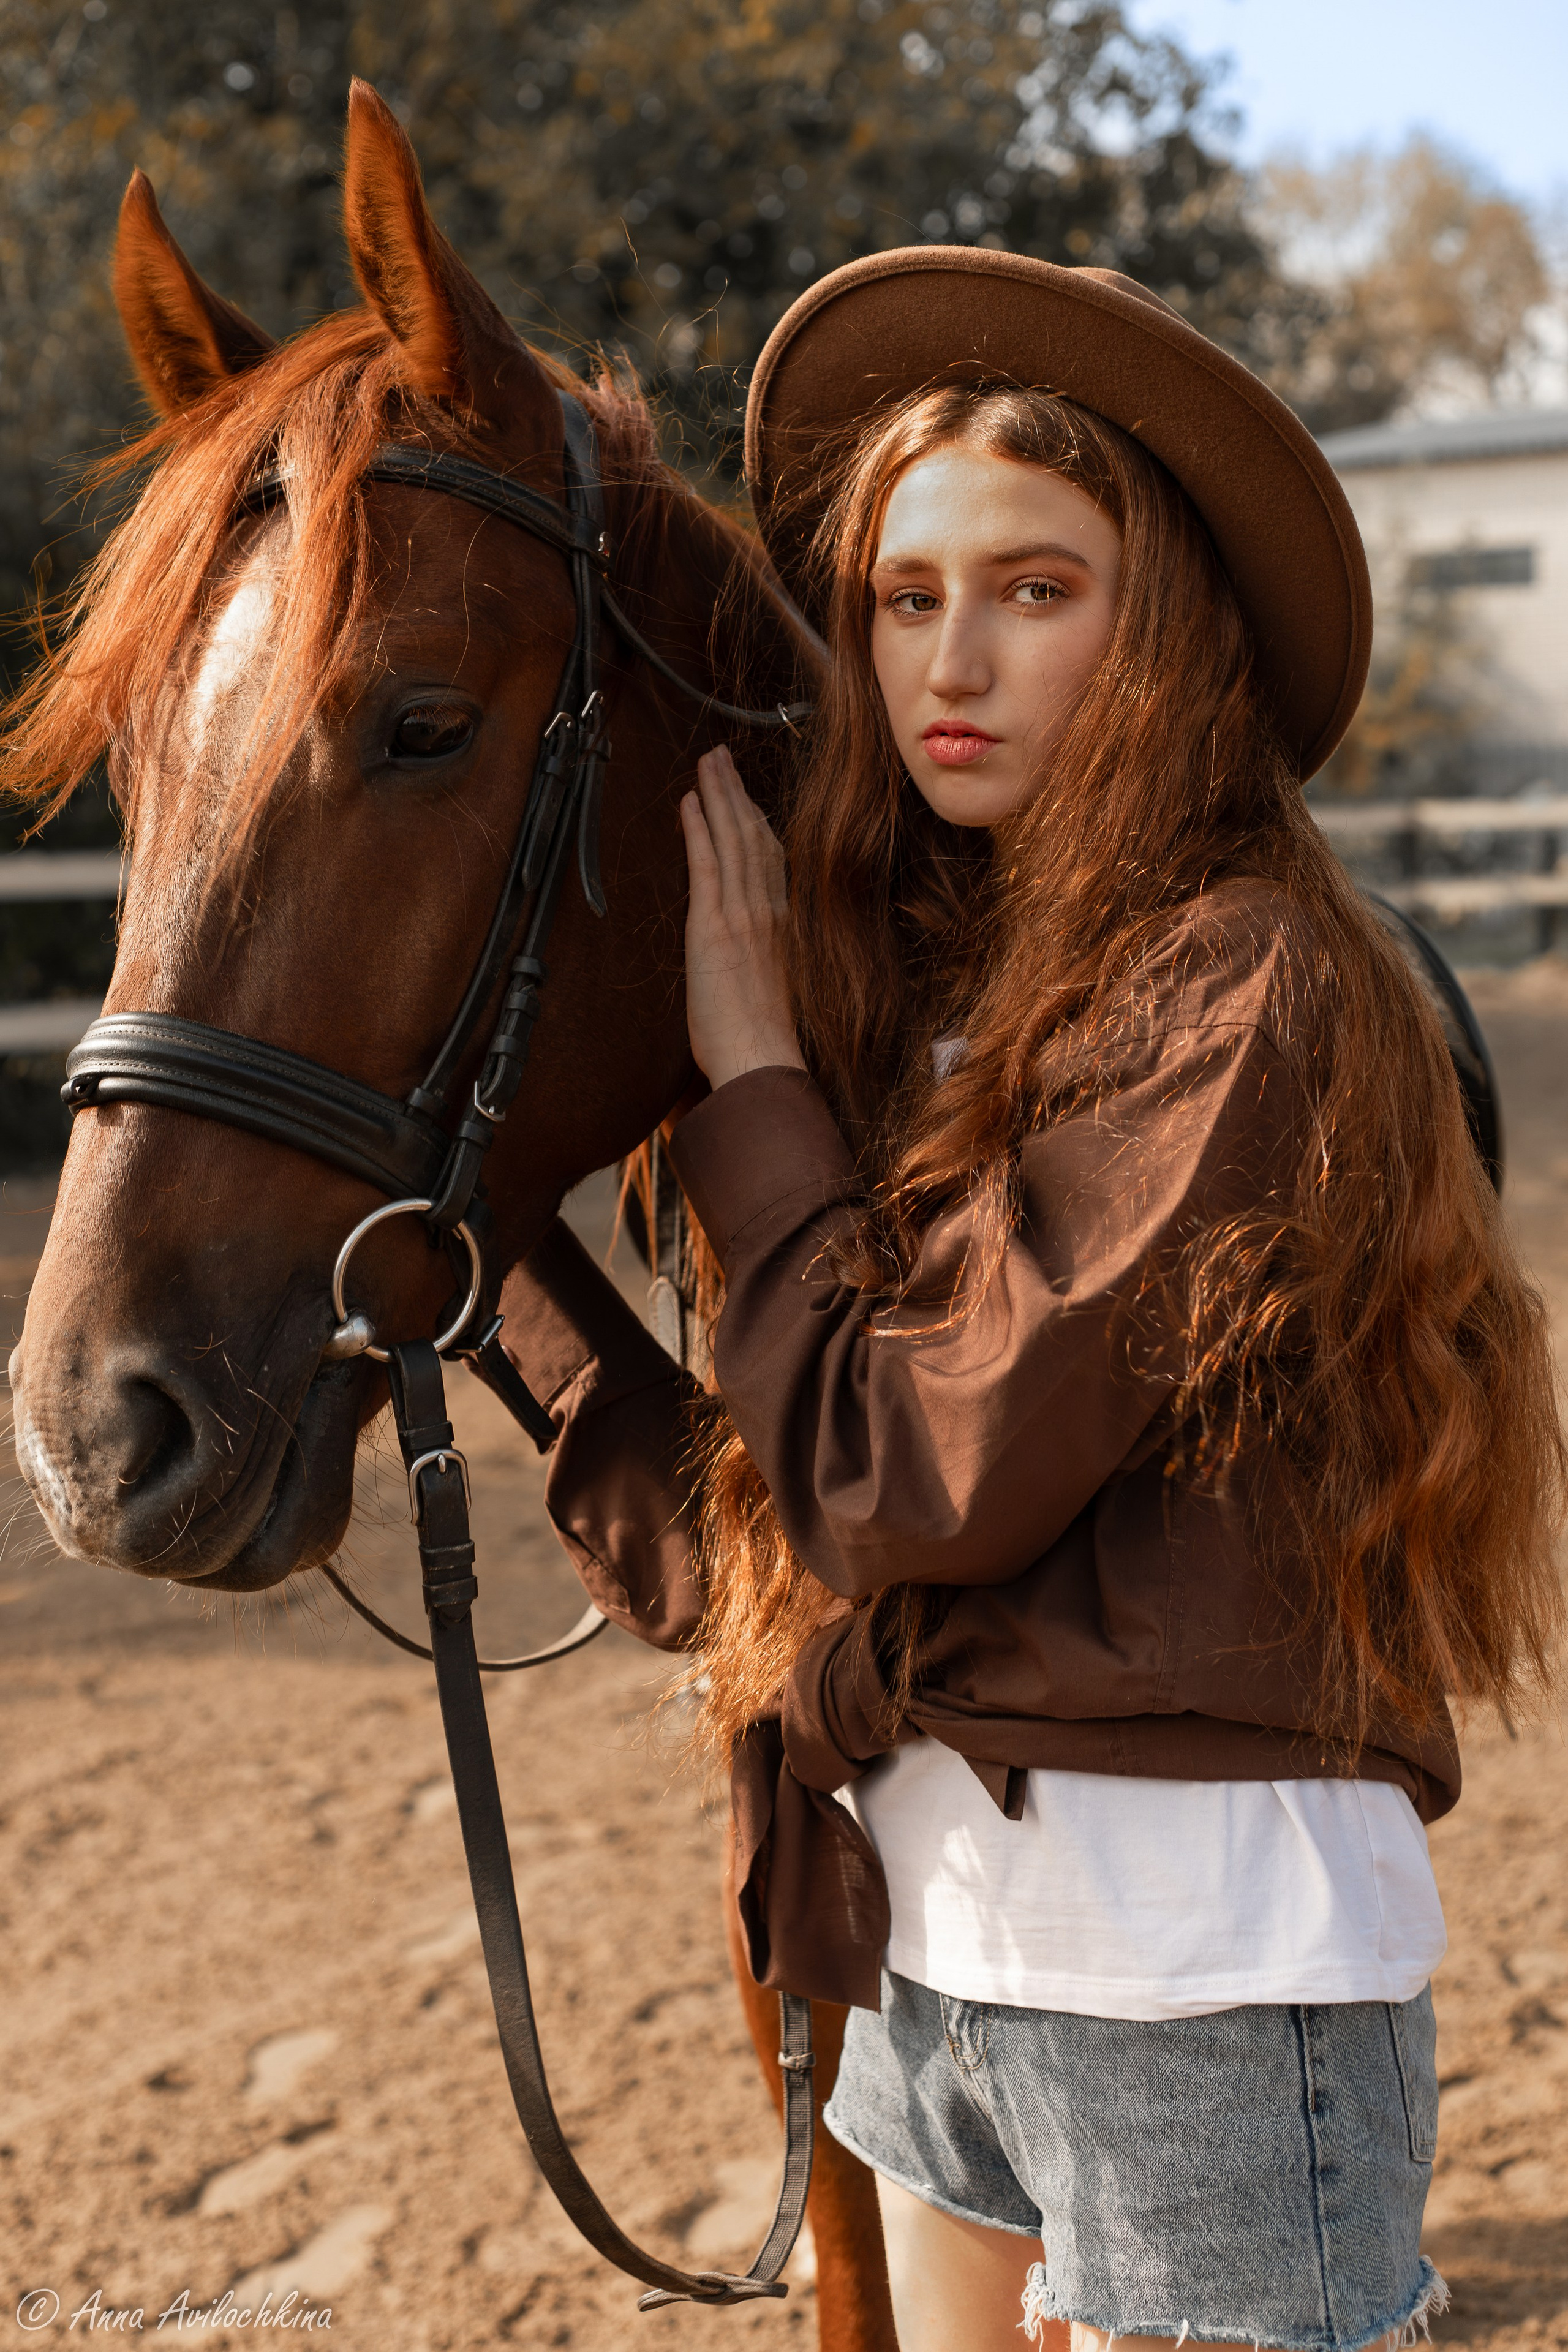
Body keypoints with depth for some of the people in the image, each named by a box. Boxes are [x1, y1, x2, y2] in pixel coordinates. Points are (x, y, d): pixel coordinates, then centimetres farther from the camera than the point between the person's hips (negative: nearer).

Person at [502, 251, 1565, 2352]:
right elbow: (737, 1573, 6)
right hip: (934, 1940, 8)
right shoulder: (941, 1007, 8)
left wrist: (750, 1073, -10)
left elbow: (896, 1485, -20)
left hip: (1199, 1959, -8)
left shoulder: (1238, 997, -16)